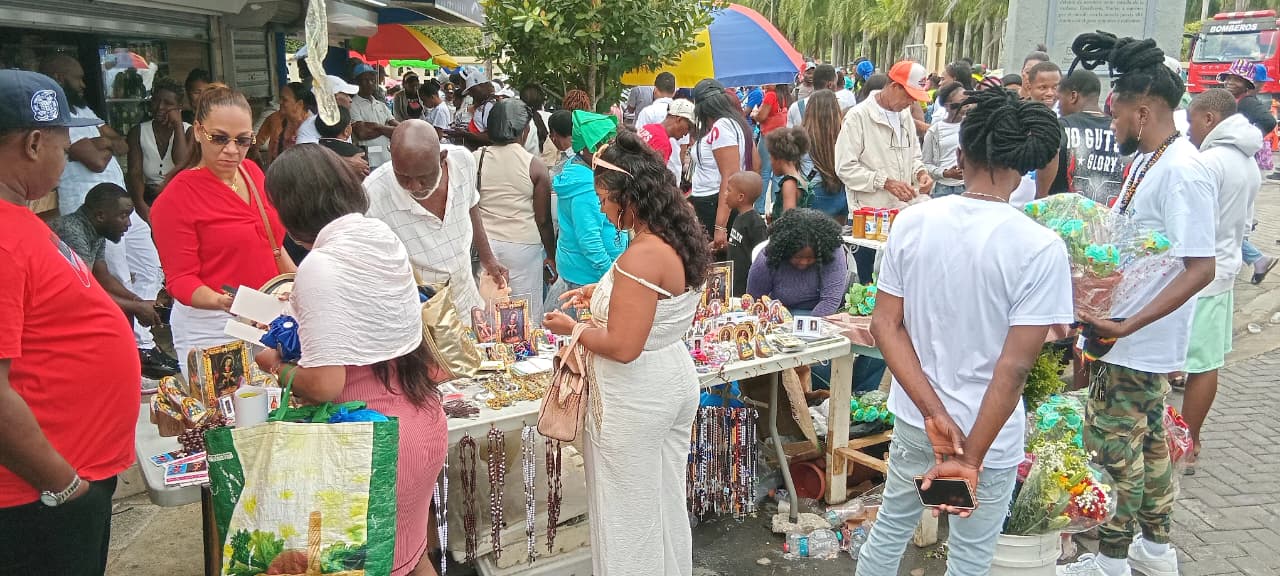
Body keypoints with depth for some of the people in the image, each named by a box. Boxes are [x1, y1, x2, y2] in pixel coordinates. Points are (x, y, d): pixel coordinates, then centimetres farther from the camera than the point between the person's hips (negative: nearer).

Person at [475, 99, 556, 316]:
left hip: (484, 244, 3)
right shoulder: (535, 166, -8)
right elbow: (543, 219, -5)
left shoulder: (476, 159, -2)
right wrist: (551, 256, 7)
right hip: (523, 245, -3)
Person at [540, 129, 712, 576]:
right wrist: (602, 293, 12)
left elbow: (622, 347, -26)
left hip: (637, 400, -9)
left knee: (628, 511, 9)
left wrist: (572, 329, -11)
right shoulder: (680, 239, 2)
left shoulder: (641, 256, -26)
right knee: (666, 501, 24)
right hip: (675, 381, 9)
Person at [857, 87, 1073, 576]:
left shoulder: (912, 221, -8)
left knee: (890, 528, 24)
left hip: (914, 417, 4)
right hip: (989, 432, -3)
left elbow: (885, 324, -8)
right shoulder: (1040, 247, -18)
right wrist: (972, 457, -15)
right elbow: (1013, 368, -20)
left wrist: (934, 412, -11)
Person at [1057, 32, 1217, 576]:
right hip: (1128, 331, 9)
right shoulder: (1148, 161, 8)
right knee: (1147, 437, 19)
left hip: (1139, 342, -9)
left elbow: (1200, 269, -25)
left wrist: (1126, 326, -29)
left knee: (1112, 444, 2)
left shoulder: (1181, 171, -22)